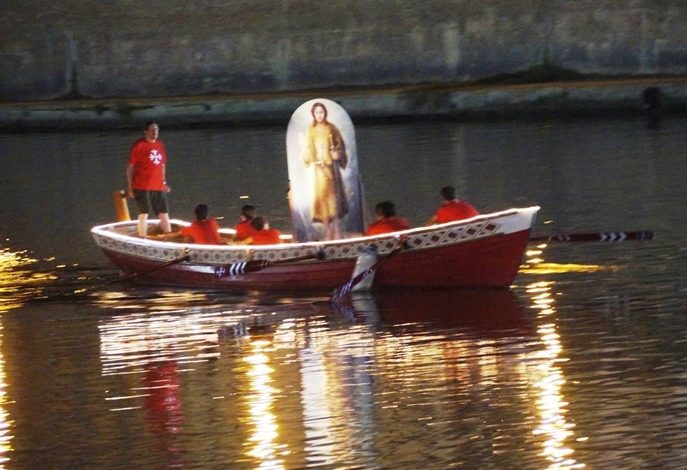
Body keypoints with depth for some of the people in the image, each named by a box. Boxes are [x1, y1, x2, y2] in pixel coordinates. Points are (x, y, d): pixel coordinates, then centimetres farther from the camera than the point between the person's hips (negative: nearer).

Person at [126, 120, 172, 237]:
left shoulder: (160, 144, 14)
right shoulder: (139, 145, -5)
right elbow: (130, 167, -5)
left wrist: (164, 182, 16)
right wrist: (130, 187, -8)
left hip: (159, 187, 6)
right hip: (142, 186, -6)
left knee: (164, 214, 7)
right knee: (144, 213, -7)